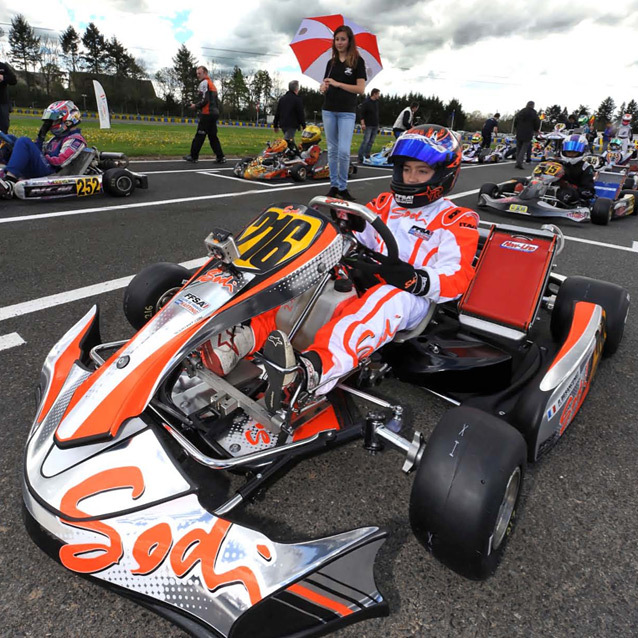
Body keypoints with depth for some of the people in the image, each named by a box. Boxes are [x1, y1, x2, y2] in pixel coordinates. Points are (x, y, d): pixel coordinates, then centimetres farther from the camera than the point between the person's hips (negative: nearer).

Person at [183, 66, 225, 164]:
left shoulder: (204, 83, -7)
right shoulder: (212, 84, 22)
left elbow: (205, 100, -16)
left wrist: (196, 106, -5)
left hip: (207, 114, -9)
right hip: (214, 113, 9)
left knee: (199, 135, -4)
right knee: (213, 136, 9)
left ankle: (193, 156, 1)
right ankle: (220, 157, 3)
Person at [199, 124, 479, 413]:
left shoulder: (456, 222, 6)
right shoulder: (383, 205, 21)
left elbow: (456, 280, -7)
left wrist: (415, 279, -27)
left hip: (411, 299, -4)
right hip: (362, 285, 5)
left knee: (388, 299, -41)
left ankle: (310, 370, -65)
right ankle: (244, 337, -42)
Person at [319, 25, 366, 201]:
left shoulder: (357, 61, -1)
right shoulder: (331, 62, 14)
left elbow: (361, 89, -8)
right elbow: (324, 84, 18)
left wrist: (337, 84, -15)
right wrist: (323, 87, -7)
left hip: (347, 112, -5)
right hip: (328, 110, 5)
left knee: (344, 151, -13)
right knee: (332, 150, 6)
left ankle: (343, 187, -2)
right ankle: (334, 185, 12)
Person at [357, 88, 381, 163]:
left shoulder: (377, 102, 14)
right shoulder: (366, 103, -8)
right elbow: (362, 114, -11)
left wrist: (377, 124, 22)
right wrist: (363, 123, -20)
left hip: (375, 126, 7)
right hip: (368, 126, -7)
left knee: (371, 142, 7)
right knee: (366, 141, -13)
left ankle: (367, 155, 13)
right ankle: (360, 156, -12)